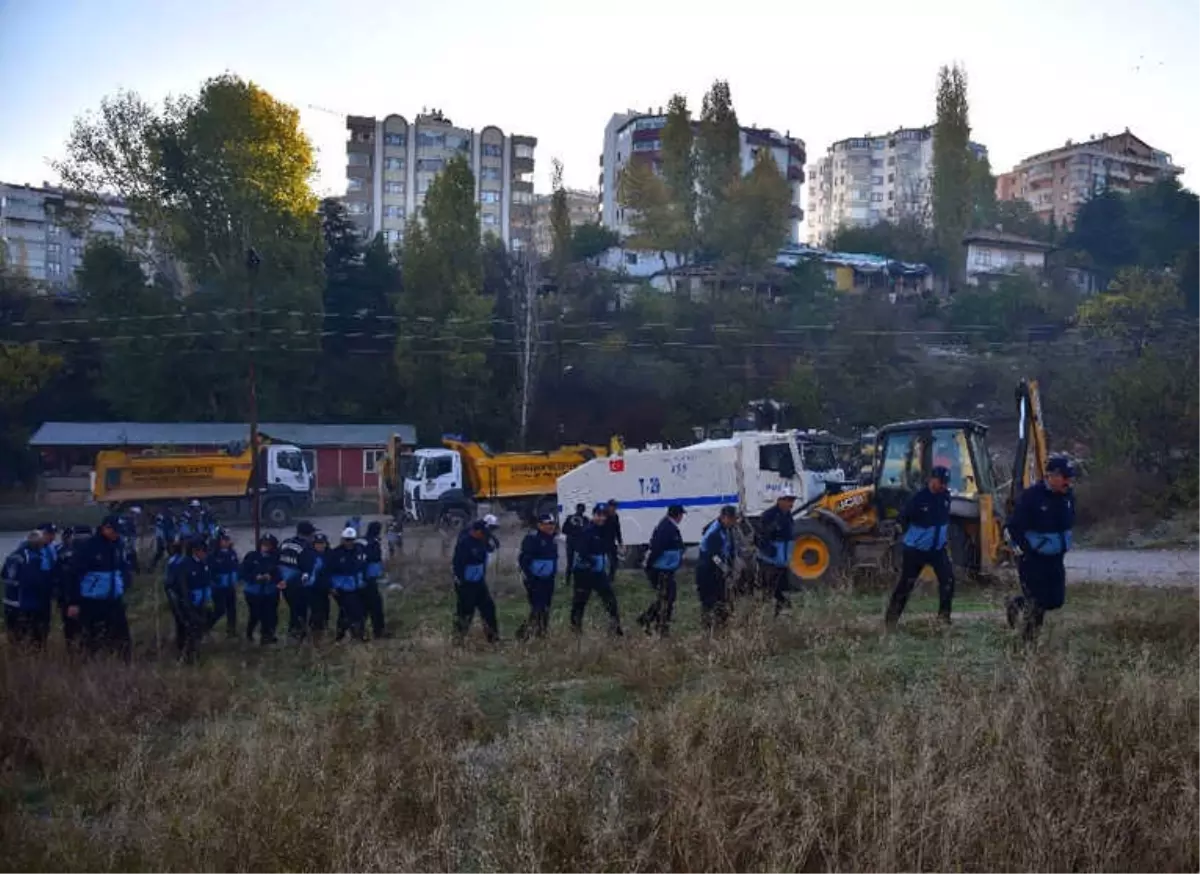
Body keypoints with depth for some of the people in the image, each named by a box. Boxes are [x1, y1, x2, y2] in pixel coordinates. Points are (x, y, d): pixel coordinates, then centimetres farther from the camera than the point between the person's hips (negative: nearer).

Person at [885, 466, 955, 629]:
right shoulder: (919, 498, -20)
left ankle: (944, 615, 5)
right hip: (915, 549, -5)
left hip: (938, 548, 5)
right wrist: (912, 535, 0)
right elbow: (903, 517, -9)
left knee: (948, 579, -9)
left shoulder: (946, 496, -2)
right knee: (906, 584, 0)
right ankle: (891, 618, 11)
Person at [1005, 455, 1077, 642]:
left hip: (1055, 558, 7)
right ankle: (1028, 641, 16)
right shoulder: (1031, 496, -20)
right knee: (1037, 603, -2)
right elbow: (1013, 527, -17)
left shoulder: (1068, 495, 1)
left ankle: (1017, 605, 32)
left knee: (1056, 600, 9)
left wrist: (1064, 545, 13)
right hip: (1032, 558, -7)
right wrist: (1025, 550, -13)